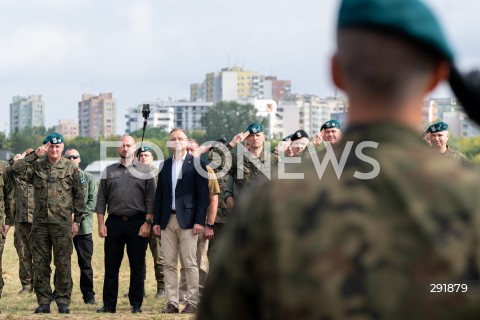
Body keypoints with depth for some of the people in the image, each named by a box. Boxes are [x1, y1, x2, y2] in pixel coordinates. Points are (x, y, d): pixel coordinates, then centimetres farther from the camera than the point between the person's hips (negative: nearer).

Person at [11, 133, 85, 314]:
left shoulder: (71, 168, 5)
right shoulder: (37, 167, 10)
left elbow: (79, 196, 5)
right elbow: (16, 169, -6)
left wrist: (77, 220, 1)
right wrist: (35, 155, -7)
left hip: (62, 223, -2)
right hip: (40, 223, 2)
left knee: (63, 264, 0)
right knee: (40, 264, 4)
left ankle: (63, 301, 6)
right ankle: (43, 301, 10)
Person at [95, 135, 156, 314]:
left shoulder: (144, 171, 6)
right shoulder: (108, 171, 11)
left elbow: (150, 200, 1)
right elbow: (101, 200, 9)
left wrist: (147, 223, -8)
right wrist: (101, 224, 0)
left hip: (137, 222, -2)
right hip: (114, 222, 2)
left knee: (137, 267, 2)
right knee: (111, 267, 3)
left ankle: (136, 304, 9)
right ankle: (109, 305, 9)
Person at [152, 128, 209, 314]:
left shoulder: (196, 164, 0)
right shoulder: (165, 165, 14)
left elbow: (203, 195, -4)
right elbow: (159, 195, 14)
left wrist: (199, 221, -11)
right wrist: (156, 221, 7)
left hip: (187, 220, -5)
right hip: (167, 221, 5)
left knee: (190, 264, -4)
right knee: (169, 264, 4)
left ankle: (192, 302, 0)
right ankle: (172, 302, 7)